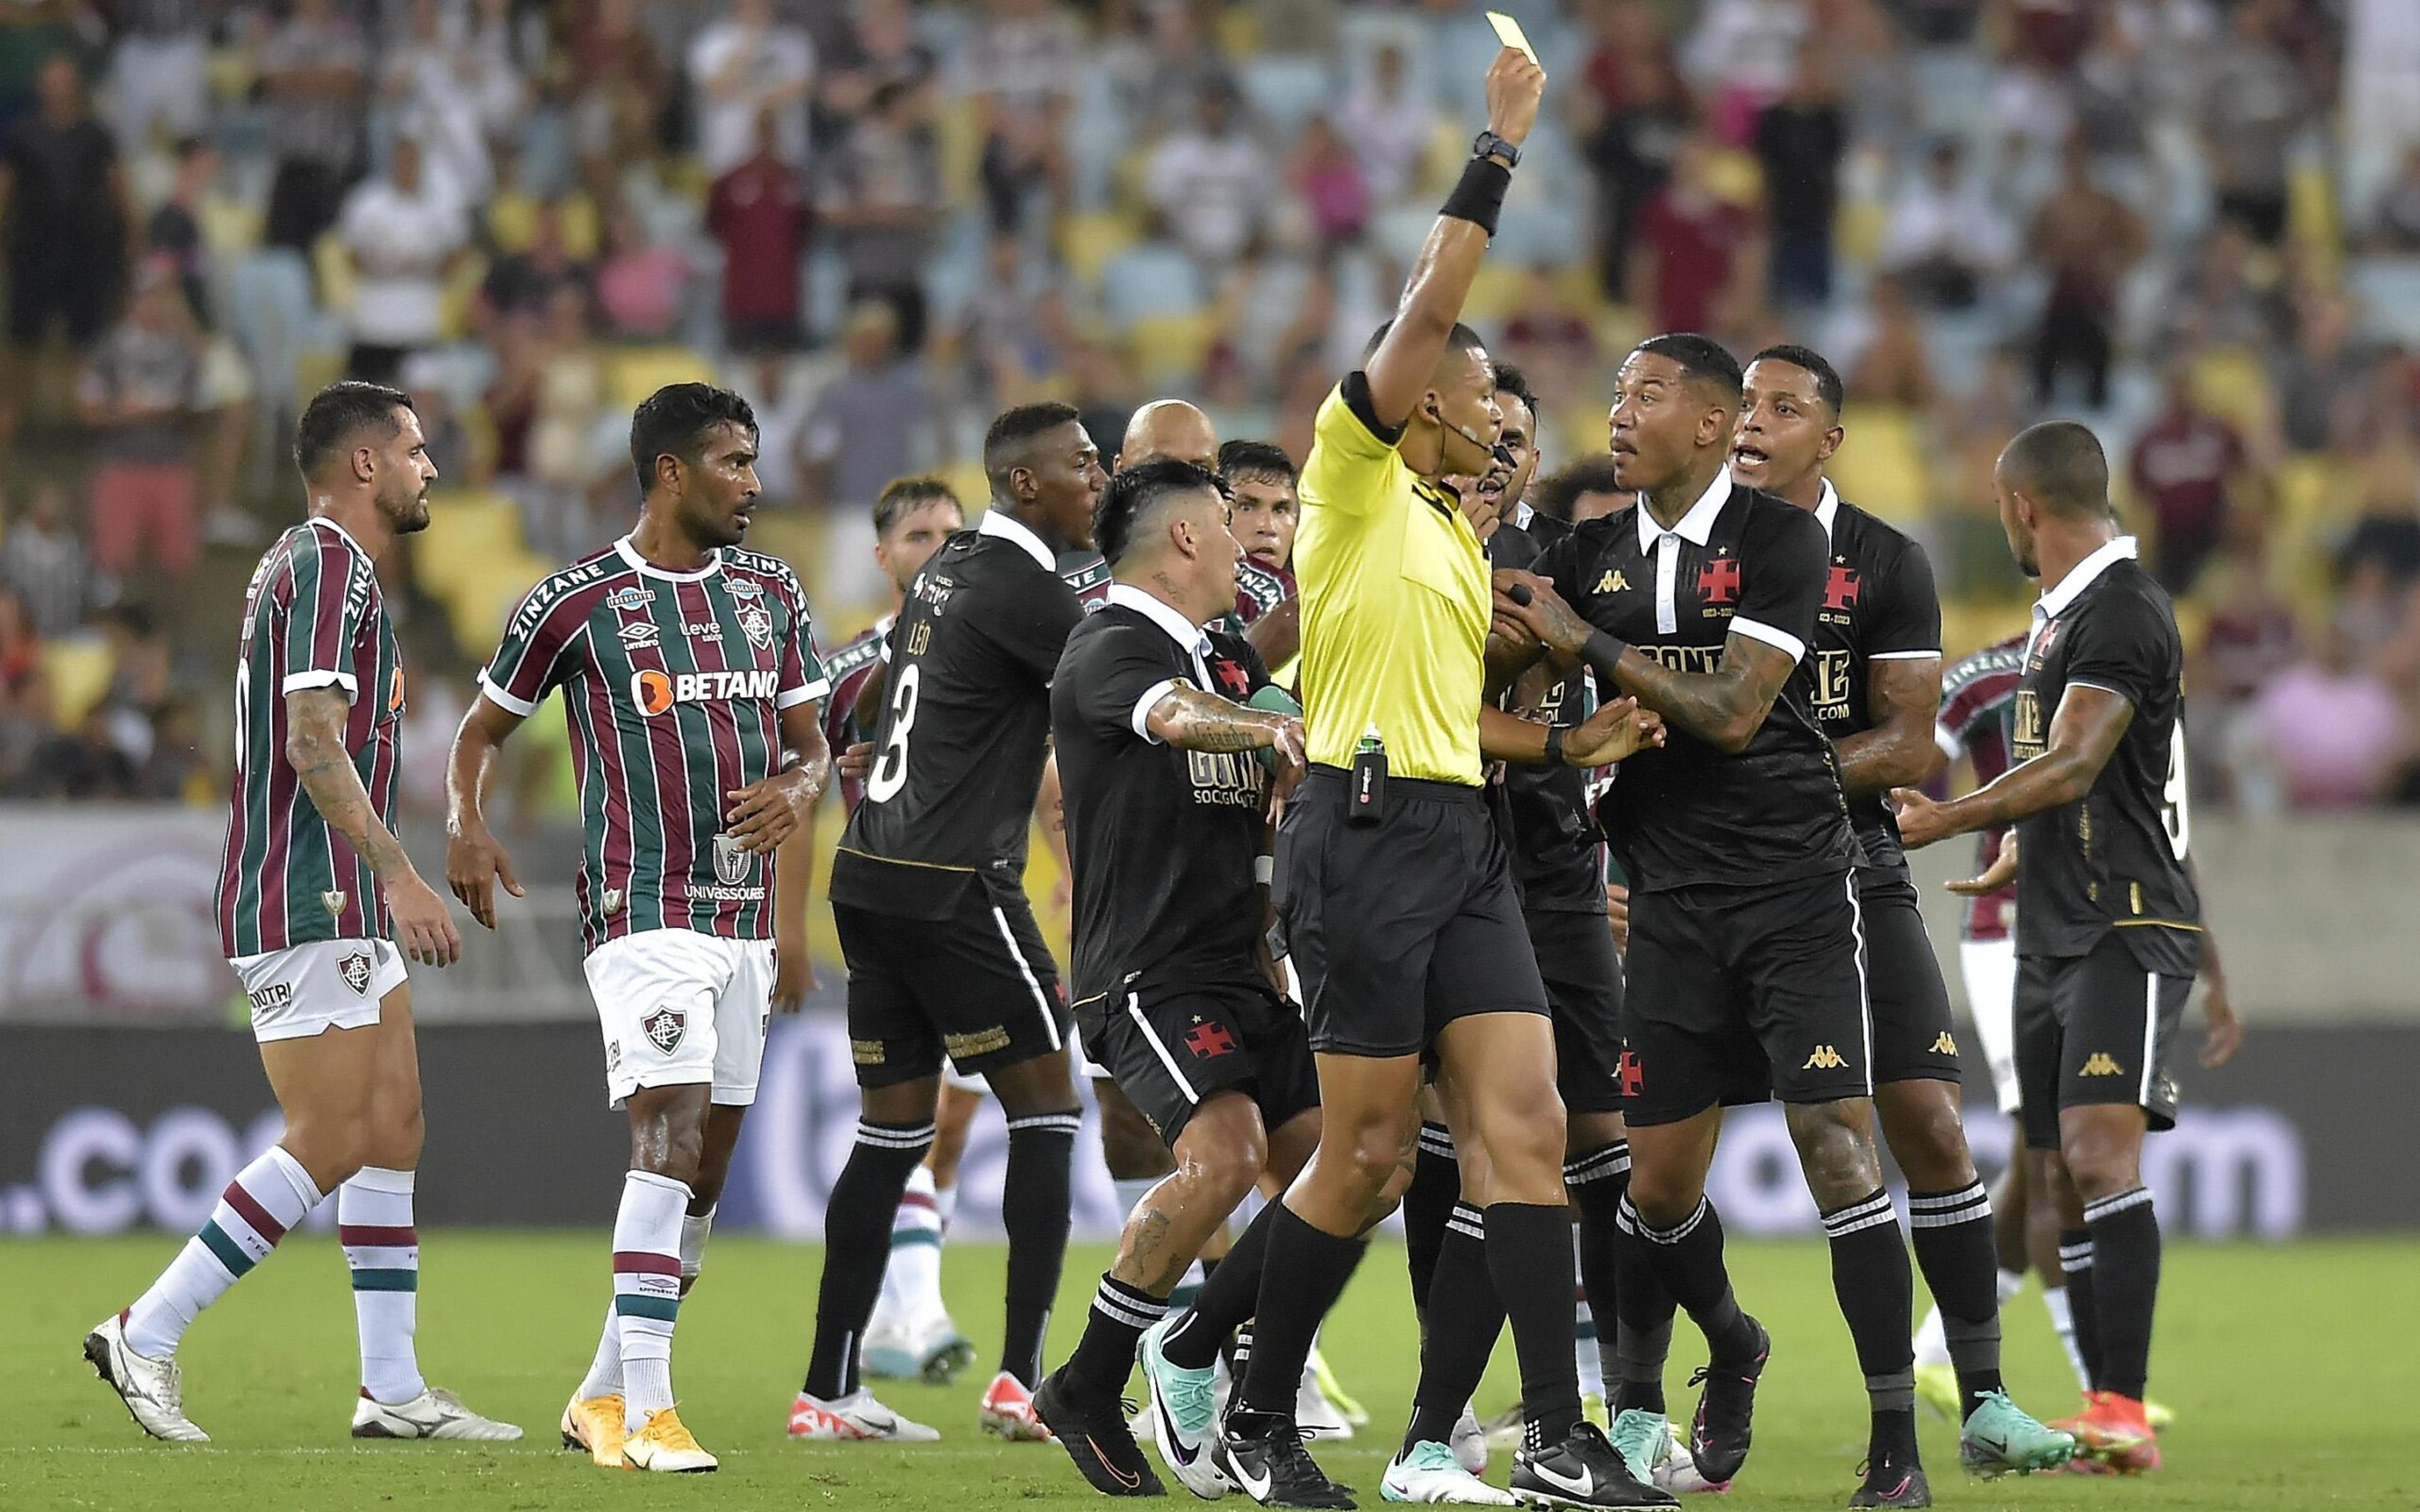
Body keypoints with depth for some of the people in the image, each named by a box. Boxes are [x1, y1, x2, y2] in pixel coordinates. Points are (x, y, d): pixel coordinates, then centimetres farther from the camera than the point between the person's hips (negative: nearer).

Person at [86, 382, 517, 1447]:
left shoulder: (318, 564, 19)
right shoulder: (327, 565, -13)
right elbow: (314, 739, -22)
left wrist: (385, 888, 25)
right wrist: (398, 876, -26)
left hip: (344, 909, 11)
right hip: (309, 907, -11)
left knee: (393, 1130, 8)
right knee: (328, 1148, -10)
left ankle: (394, 1388, 8)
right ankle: (146, 1337, -5)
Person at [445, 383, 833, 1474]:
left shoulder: (771, 593, 11)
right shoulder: (576, 603, -3)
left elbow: (810, 740, 15)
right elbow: (484, 729, 7)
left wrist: (797, 788, -8)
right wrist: (467, 827, -11)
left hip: (745, 913, 7)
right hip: (642, 910, -6)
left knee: (707, 1167, 8)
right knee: (671, 1130, -20)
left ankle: (604, 1398, 18)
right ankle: (646, 1414, -22)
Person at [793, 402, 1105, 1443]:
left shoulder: (951, 571, 16)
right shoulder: (1016, 585, -12)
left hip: (876, 877, 9)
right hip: (953, 885, -9)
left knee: (894, 1128, 9)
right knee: (1045, 1109, -2)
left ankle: (828, 1391, 7)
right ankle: (1023, 1378, -6)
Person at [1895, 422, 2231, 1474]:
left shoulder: (2122, 612, -13)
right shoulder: (2060, 613, 17)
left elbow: (2074, 765, -26)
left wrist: (1949, 821, -31)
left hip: (2128, 929, -10)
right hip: (2053, 938, 10)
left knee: (2100, 1151, -22)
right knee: (2063, 1183, 6)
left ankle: (2123, 1409, -28)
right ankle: (2108, 1424, 8)